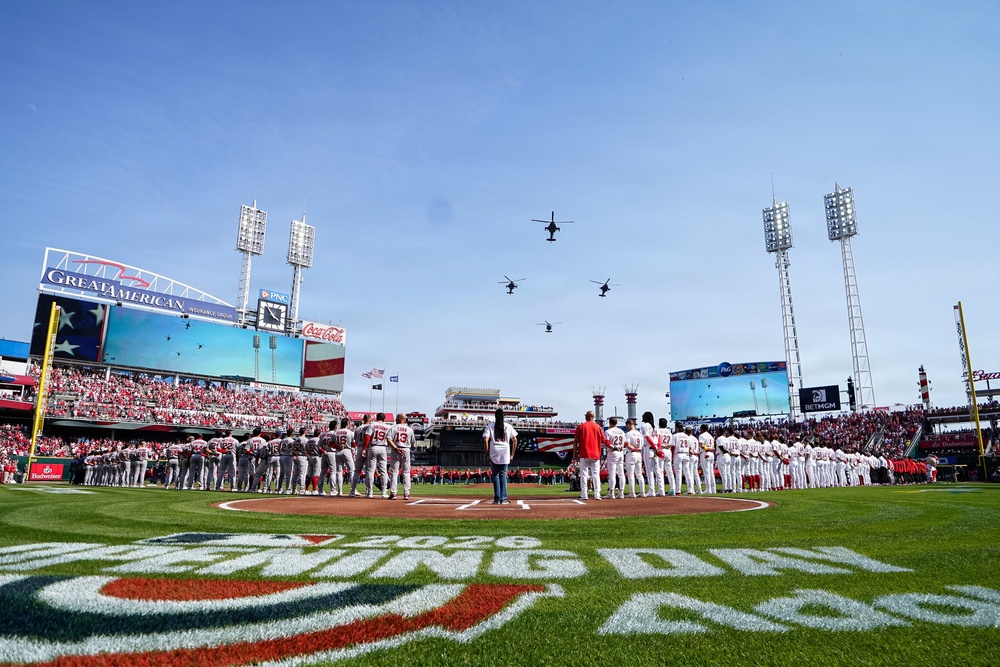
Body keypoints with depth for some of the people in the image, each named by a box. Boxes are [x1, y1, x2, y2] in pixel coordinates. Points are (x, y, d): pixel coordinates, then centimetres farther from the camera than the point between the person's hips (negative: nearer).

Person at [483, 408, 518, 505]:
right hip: (505, 453, 1)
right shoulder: (508, 426, 7)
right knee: (503, 475, 7)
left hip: (494, 453, -1)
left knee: (495, 475, 6)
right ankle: (503, 499, 4)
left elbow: (485, 440, -7)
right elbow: (515, 440, 2)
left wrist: (487, 453, 0)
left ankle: (497, 499, 3)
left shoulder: (490, 426, 3)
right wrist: (512, 454, 8)